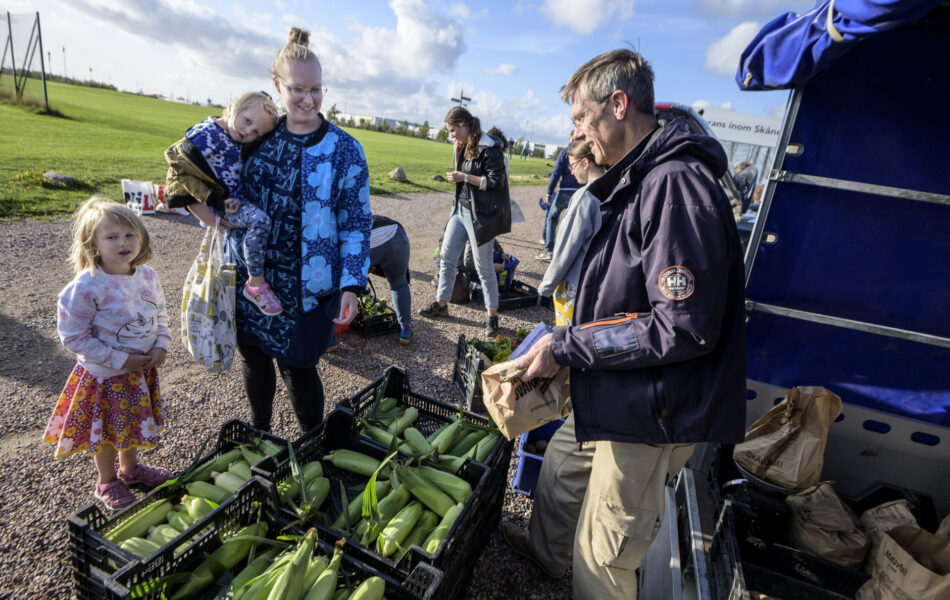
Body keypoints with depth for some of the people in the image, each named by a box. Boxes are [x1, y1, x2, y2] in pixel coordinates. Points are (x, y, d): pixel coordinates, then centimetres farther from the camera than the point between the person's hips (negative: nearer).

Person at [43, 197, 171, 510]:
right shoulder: (86, 286, -23)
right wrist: (120, 360, -21)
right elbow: (74, 337, -19)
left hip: (142, 369, 5)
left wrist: (160, 346, -8)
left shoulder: (148, 276, -6)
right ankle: (107, 482, 39)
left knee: (133, 423, 24)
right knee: (106, 430, 15)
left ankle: (129, 468, 49)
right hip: (104, 375, -5)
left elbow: (160, 315, 7)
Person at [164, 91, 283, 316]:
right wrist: (214, 200, -20)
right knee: (260, 219, -28)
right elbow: (181, 166, -16)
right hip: (222, 204, -9)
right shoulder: (207, 133, -14)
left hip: (235, 199, 9)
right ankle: (255, 284, -19)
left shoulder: (238, 141, 12)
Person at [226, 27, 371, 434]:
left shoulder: (345, 151, -8)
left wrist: (351, 285, -15)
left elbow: (357, 224, -8)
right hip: (250, 277, 5)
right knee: (253, 356, 18)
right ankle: (258, 431, 45)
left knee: (297, 368, 3)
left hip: (305, 288, -4)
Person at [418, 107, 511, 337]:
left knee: (484, 267, -1)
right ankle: (441, 304, 26)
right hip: (461, 210, 9)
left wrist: (465, 177, -18)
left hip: (480, 215, -8)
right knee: (446, 257, 11)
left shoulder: (488, 149, -14)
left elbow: (496, 182, -19)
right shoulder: (465, 147, 11)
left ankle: (492, 316, 11)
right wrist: (458, 155, -1)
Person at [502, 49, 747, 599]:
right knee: (560, 467, 29)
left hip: (652, 416, -10)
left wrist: (568, 348, -21)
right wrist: (566, 341, 14)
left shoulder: (677, 185, -23)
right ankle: (546, 552, 57)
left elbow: (684, 327, -27)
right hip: (614, 400, 11)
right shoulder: (640, 181, 12)